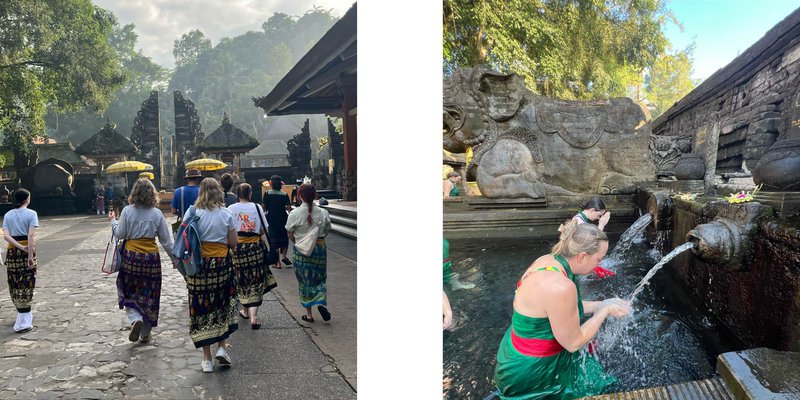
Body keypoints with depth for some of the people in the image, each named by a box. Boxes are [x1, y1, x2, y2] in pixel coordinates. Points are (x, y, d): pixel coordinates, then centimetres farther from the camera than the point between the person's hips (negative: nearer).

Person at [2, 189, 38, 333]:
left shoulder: (8, 215, 7)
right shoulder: (31, 214, -5)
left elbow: (6, 236, -7)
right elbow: (31, 236, -16)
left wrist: (20, 247, -12)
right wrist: (30, 256, -18)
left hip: (12, 252, 4)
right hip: (28, 251, -4)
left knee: (15, 285, 13)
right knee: (26, 286, -1)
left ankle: (24, 315, 26)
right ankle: (23, 322, -3)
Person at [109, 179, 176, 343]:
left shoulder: (127, 211, -6)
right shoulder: (157, 213, -4)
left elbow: (120, 234, -1)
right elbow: (166, 239, -1)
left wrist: (113, 221, 17)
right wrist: (174, 258, 9)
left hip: (131, 257, 0)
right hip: (152, 257, 1)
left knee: (129, 293, 15)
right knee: (149, 295, 12)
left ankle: (135, 319, -12)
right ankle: (145, 333, 21)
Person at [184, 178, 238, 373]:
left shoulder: (192, 214, -5)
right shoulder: (226, 214, -3)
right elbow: (233, 243, 0)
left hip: (199, 264, 0)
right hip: (222, 263, 0)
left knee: (201, 308, 7)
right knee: (223, 305, 18)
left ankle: (207, 359, 12)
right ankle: (222, 348, 10)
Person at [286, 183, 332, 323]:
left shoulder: (295, 214, -12)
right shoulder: (323, 213, -7)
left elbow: (290, 235, -3)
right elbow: (326, 231, 4)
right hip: (320, 247, 1)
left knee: (304, 280, 10)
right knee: (319, 278, 17)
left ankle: (309, 314, 15)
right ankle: (321, 303, -7)